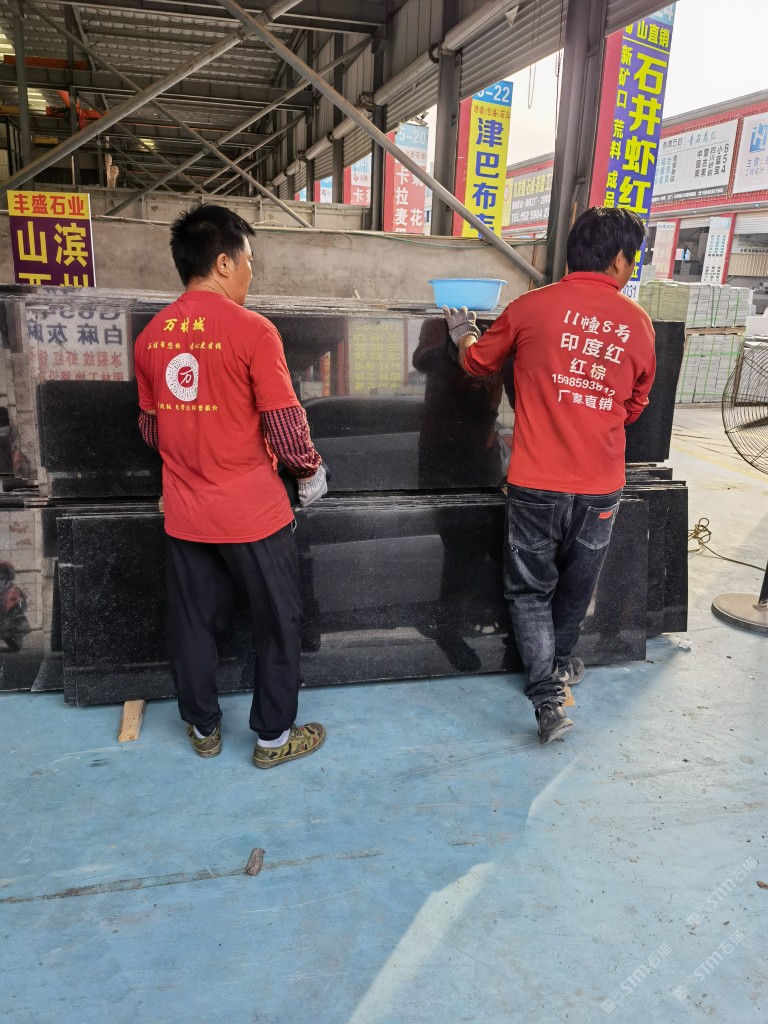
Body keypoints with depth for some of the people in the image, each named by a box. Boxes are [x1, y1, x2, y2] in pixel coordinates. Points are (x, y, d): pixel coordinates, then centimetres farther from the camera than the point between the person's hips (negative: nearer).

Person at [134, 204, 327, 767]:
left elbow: (151, 424, 12)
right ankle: (275, 736, 24)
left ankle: (203, 728, 34)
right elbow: (285, 422, -13)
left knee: (193, 622, 17)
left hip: (184, 513, 6)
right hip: (252, 513, -5)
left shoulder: (152, 335, 3)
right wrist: (311, 469, 4)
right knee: (277, 624, 11)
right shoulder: (251, 329, -15)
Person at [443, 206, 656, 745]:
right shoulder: (638, 322, 1)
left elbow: (478, 362, 10)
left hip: (536, 483, -2)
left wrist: (463, 333, 30)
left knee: (531, 588, 14)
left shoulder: (532, 306, -6)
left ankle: (548, 696, 8)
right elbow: (634, 406, 13)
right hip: (601, 485, 2)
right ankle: (560, 663, 44)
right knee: (577, 584, 23)